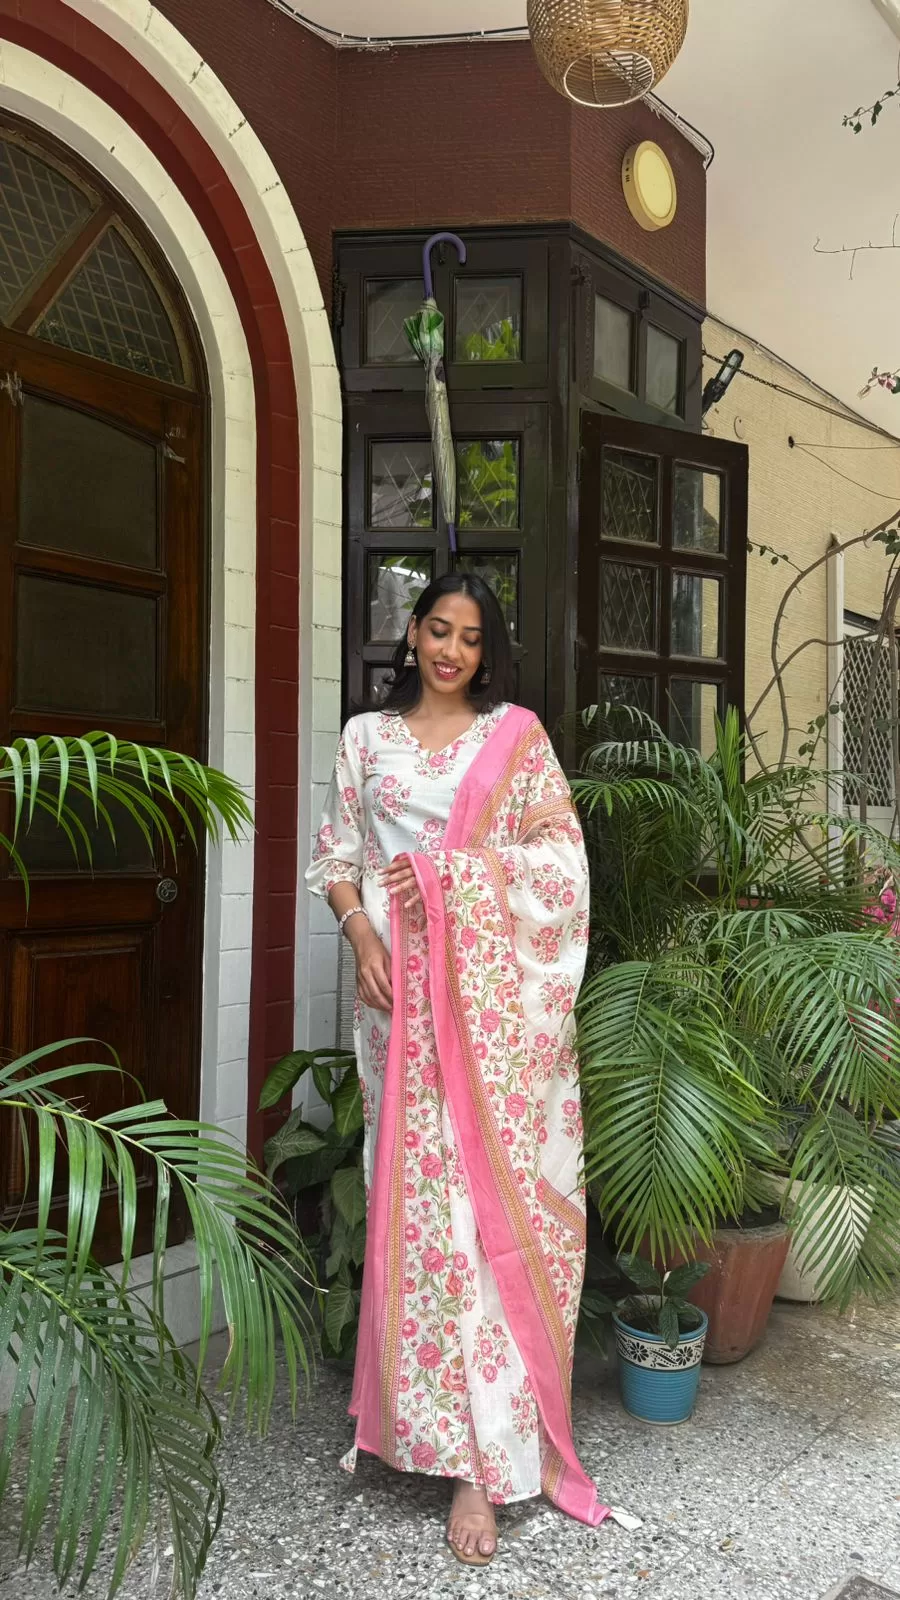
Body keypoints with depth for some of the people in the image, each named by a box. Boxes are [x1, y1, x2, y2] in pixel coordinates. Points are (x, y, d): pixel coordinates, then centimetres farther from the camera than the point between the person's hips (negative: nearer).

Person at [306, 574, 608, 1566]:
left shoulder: (516, 734, 9)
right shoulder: (367, 735, 14)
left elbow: (560, 854, 2)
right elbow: (336, 853, 11)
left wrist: (452, 872, -9)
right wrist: (360, 931, -7)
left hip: (493, 987, -1)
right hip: (401, 981, 1)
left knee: (491, 1180, -2)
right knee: (419, 1188, -2)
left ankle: (480, 1456, 11)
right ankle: (469, 1440, 10)